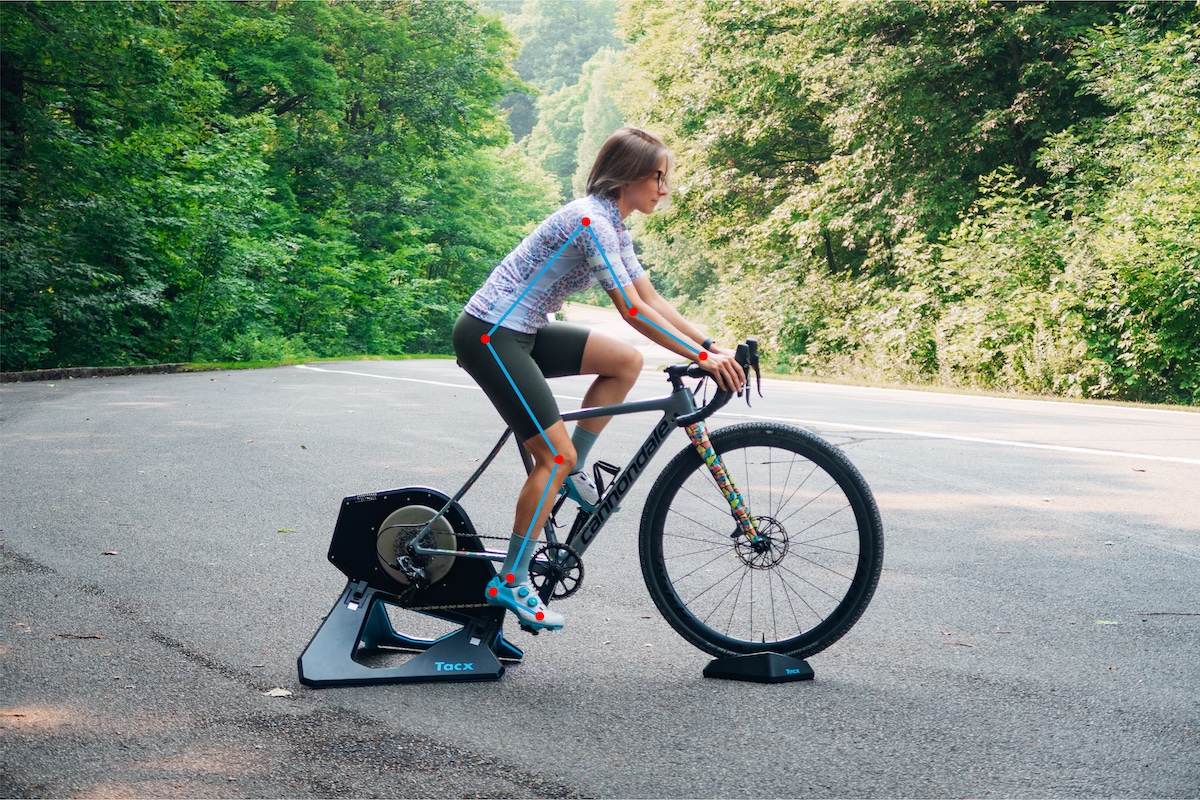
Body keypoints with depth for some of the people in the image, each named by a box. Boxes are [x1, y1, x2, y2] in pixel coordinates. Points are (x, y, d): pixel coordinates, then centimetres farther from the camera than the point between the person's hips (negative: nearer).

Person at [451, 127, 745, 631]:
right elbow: (632, 310, -23)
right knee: (555, 455, -10)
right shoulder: (591, 220, -20)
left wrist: (712, 345, 3)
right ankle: (510, 582, -2)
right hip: (489, 336, -9)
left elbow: (652, 299, 12)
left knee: (626, 362, 0)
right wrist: (702, 357, -23)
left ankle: (573, 471, 8)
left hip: (522, 332, 9)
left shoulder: (613, 225, 11)